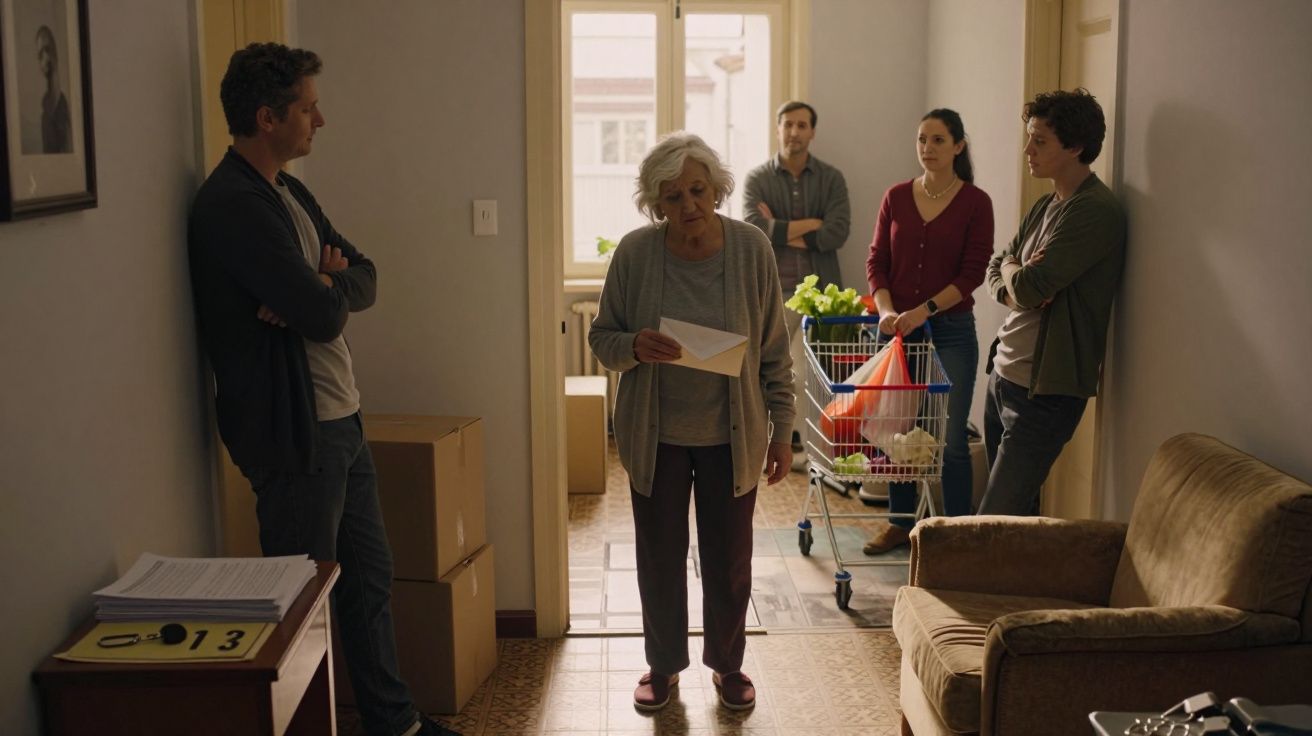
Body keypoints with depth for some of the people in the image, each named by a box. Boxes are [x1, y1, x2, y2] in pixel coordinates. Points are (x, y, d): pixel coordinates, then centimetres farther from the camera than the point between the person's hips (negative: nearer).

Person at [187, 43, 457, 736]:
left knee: (370, 576, 18)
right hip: (293, 432, -10)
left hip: (339, 419, 10)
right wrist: (328, 289, -2)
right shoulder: (233, 205, -20)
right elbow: (324, 315, -25)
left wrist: (320, 289, -13)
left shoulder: (289, 192, 12)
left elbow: (364, 279, 9)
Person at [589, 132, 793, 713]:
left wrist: (781, 430, -1)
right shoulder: (636, 252, -12)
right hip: (656, 435, 0)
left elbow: (774, 350, -3)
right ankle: (663, 664, 33)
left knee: (729, 557, 12)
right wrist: (634, 347, -25)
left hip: (732, 434, 0)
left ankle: (727, 664, 34)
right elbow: (601, 338, -2)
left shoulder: (751, 249, -10)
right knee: (659, 555, 12)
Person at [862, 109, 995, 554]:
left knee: (950, 437, -2)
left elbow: (973, 273, -8)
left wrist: (923, 311, -17)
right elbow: (876, 261, 5)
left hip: (951, 329, -3)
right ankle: (901, 523, 24)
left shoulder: (975, 203, -3)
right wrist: (887, 309, -12)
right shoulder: (896, 197, 6)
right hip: (897, 326, 3)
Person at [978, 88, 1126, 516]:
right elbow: (995, 274, 14)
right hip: (1004, 374, 9)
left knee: (996, 522, -8)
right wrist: (1016, 290, -9)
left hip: (1044, 389, -9)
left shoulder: (1094, 211, -17)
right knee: (1017, 513, 16)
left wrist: (1011, 270, 0)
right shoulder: (1046, 207, 13)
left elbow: (1029, 287, -23)